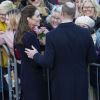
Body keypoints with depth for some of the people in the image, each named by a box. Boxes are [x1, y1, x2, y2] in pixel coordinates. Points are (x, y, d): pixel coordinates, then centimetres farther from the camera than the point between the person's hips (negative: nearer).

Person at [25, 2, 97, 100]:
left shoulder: (51, 35, -15)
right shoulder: (85, 33, -8)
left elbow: (47, 62, -16)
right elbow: (92, 58, -1)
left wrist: (35, 55, 2)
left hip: (60, 83, -2)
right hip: (81, 81, 2)